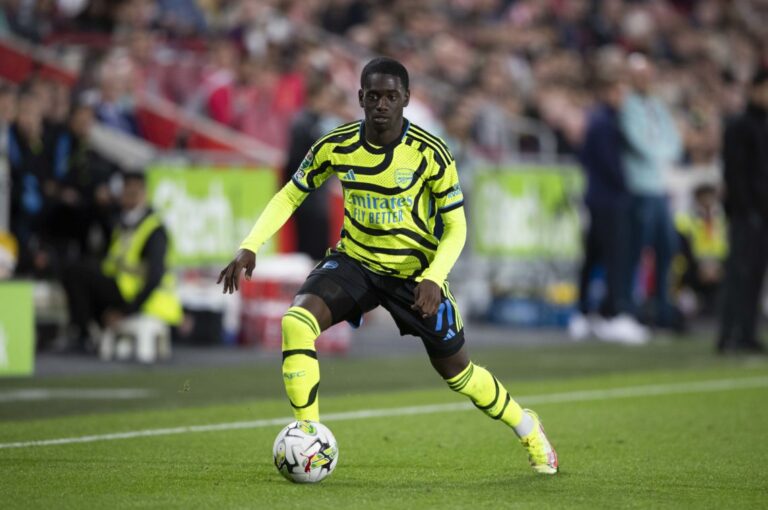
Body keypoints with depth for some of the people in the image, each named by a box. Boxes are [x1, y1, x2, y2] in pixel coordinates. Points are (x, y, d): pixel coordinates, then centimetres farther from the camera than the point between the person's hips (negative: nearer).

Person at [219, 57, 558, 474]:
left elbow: (455, 227, -11)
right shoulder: (336, 147, -12)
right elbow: (289, 197, 1)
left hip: (414, 272, -2)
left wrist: (432, 278, -27)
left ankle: (526, 428, 35)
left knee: (457, 371, 6)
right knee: (296, 322, -26)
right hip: (354, 262, 2)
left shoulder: (430, 154, -19)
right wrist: (250, 247, -12)